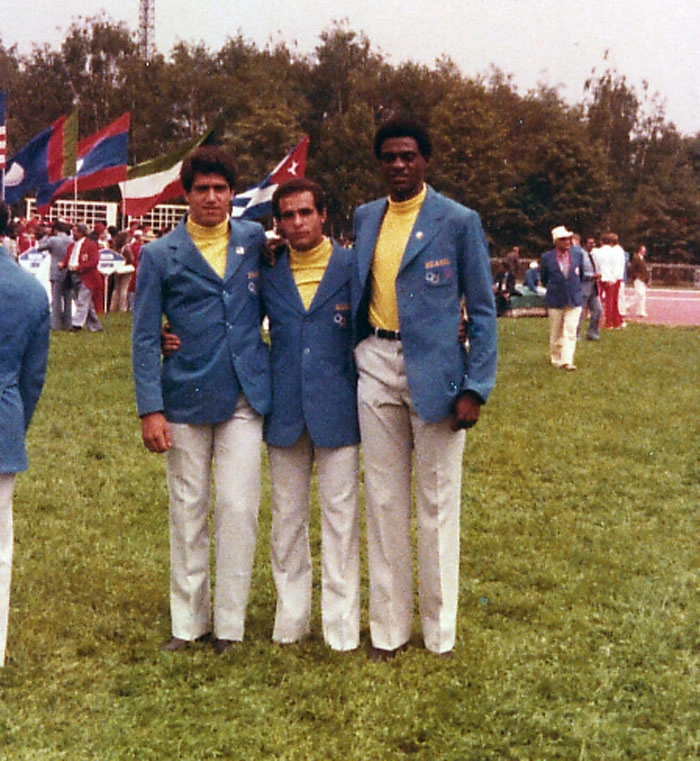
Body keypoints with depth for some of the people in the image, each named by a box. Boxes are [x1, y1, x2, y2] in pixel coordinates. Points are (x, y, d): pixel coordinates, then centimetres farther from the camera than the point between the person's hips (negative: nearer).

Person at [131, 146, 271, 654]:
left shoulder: (256, 241, 8)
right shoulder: (160, 255, 3)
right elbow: (144, 337, 1)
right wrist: (150, 409, -6)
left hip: (245, 396, 1)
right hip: (185, 398, 0)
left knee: (238, 508, -2)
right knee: (188, 512, 7)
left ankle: (231, 625, 10)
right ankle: (189, 622, 19)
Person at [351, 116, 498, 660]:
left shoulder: (459, 222, -3)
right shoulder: (366, 218, 11)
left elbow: (482, 310, -3)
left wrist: (476, 388, -9)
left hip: (435, 369, -4)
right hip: (376, 366, 4)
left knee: (438, 503, 5)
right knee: (383, 500, 9)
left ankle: (441, 631, 20)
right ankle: (388, 629, 21)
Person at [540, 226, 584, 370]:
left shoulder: (577, 254, 0)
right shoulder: (547, 258, -6)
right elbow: (543, 279, 10)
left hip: (574, 299, 1)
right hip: (555, 300, -1)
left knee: (570, 331, -7)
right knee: (555, 333, 9)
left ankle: (567, 361, -9)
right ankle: (556, 360, 22)